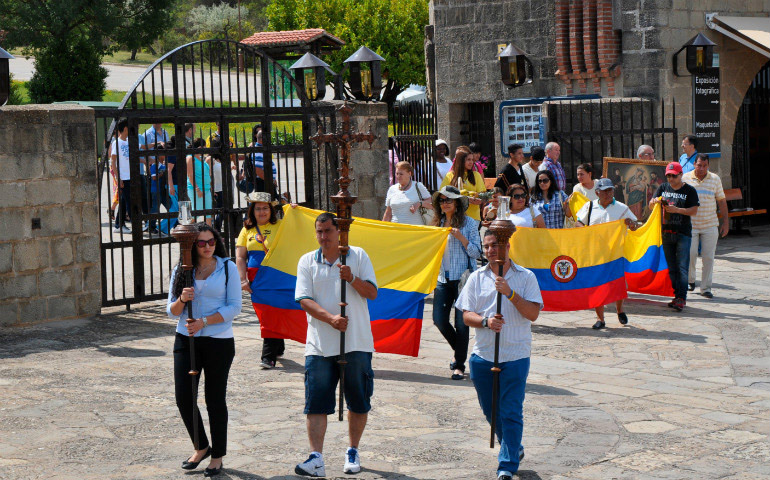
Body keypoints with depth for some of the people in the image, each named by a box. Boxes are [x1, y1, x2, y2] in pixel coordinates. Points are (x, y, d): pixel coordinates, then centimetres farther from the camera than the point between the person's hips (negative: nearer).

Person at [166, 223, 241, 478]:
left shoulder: (227, 268, -1)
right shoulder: (182, 270, 6)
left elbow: (234, 307, -6)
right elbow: (172, 311, 7)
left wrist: (203, 321, -15)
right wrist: (182, 299, -15)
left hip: (219, 341, -3)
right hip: (186, 341, 3)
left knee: (215, 400, 4)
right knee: (183, 398, 1)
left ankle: (217, 455, 18)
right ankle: (201, 447, 23)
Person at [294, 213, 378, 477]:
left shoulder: (358, 256, 5)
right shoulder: (307, 261, 7)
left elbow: (372, 293, 0)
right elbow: (305, 300, -3)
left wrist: (352, 278, -19)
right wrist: (330, 318, -18)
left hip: (356, 343, 0)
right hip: (319, 344, 0)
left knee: (359, 403, 7)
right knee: (316, 404, -6)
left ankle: (353, 452, 23)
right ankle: (316, 459, -8)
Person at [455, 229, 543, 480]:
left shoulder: (526, 277, 0)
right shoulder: (477, 278, 6)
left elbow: (533, 313, -10)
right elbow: (466, 315, 2)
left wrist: (510, 293, -20)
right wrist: (485, 321, -17)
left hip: (515, 357, -4)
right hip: (483, 356, 4)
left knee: (511, 412, -6)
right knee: (491, 410, 14)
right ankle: (514, 449, 36)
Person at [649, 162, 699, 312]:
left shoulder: (689, 190, -1)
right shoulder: (663, 188, 11)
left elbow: (694, 211, -8)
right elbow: (651, 205, 8)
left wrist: (676, 209, -19)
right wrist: (655, 201, -15)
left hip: (683, 233, -4)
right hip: (666, 232, 4)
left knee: (682, 267, -10)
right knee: (671, 268, 7)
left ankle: (681, 298, -11)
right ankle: (676, 296, 14)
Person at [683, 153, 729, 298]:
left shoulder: (715, 179, 5)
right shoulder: (685, 178, 0)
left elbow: (721, 201, 10)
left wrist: (725, 221, 6)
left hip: (710, 225, 1)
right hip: (690, 225, -1)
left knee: (708, 257, 1)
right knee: (690, 254, -4)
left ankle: (706, 288, 10)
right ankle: (690, 280, 22)